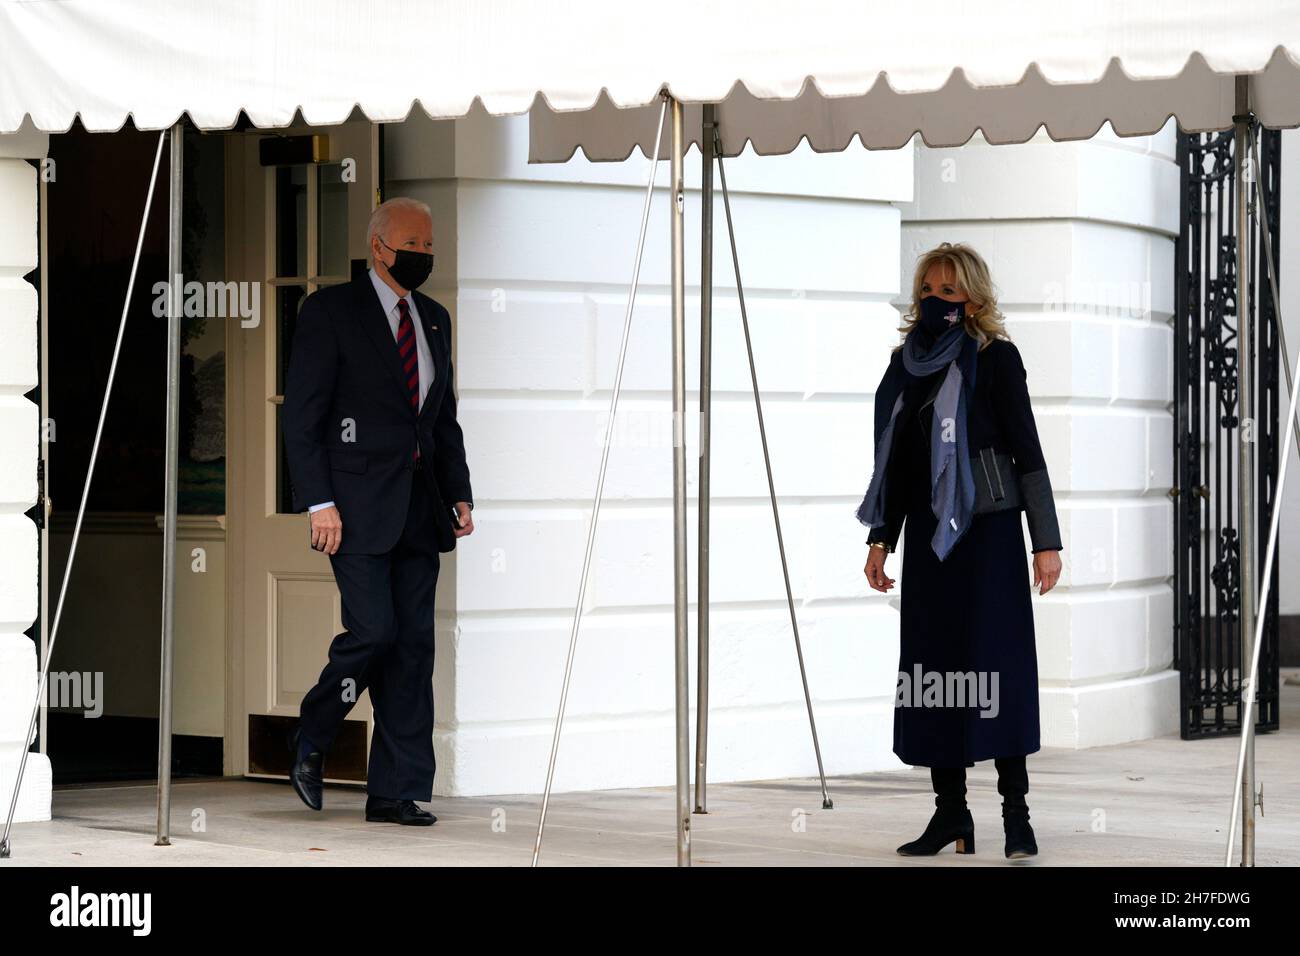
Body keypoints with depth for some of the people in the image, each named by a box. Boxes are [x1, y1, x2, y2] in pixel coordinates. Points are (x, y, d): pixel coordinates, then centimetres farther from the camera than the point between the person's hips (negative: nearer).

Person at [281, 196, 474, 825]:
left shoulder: (434, 319, 16)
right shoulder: (330, 311, -3)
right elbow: (301, 413, -7)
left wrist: (459, 495, 10)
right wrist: (319, 502, -14)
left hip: (420, 507, 6)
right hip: (357, 506, -6)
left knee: (413, 646, 2)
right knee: (373, 631, -14)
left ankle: (396, 793, 6)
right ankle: (310, 740, 13)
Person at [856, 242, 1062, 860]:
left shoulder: (995, 359, -5)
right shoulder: (908, 362, 11)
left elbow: (1027, 452, -7)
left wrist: (1047, 541, -11)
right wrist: (881, 538, 14)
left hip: (988, 530, -6)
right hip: (928, 533, 6)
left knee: (995, 661, -7)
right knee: (931, 666, 4)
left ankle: (1016, 811, -1)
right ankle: (950, 810, 10)